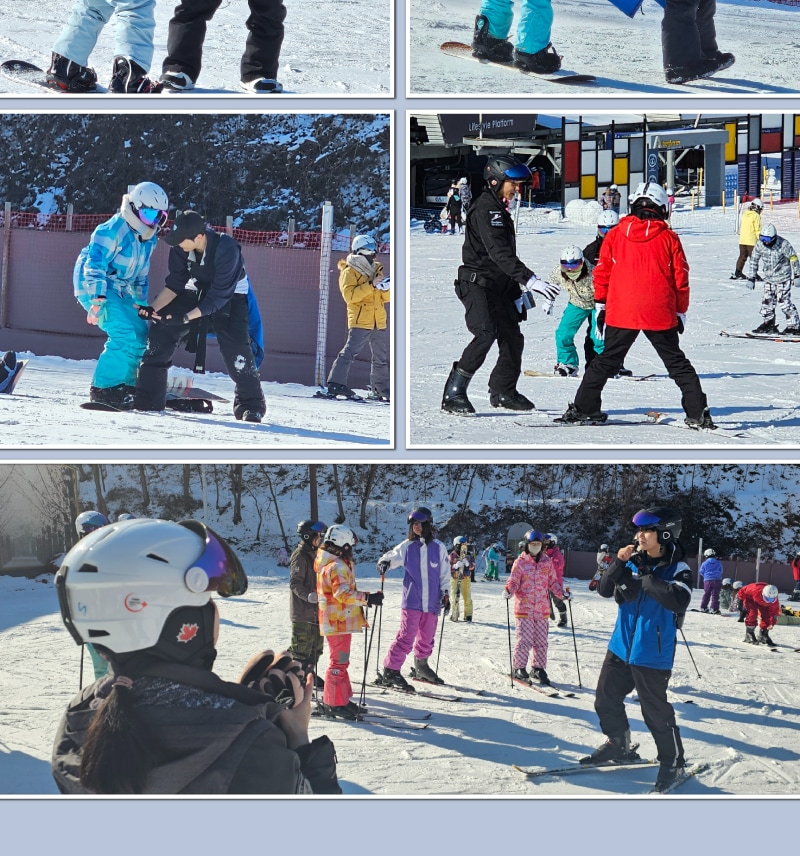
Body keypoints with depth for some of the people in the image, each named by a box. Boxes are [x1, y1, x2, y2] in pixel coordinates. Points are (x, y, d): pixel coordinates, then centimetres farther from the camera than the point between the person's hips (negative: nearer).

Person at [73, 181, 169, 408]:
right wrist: (98, 299, -30)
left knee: (140, 334, 9)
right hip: (95, 287, -9)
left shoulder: (148, 238, 9)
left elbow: (141, 274, 21)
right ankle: (103, 389, -17)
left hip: (120, 290, 9)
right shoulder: (112, 231, -20)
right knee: (123, 335, -21)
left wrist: (140, 303, 20)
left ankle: (126, 385, 21)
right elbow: (94, 264, -25)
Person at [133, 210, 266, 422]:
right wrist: (153, 308, -25)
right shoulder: (180, 247, -21)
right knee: (161, 331, -7)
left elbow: (219, 295, -34)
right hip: (195, 291, 5)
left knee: (235, 347, -22)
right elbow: (175, 283, -11)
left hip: (229, 295, -5)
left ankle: (251, 404, -3)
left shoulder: (226, 249, -36)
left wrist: (186, 317, -40)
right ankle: (147, 399, -1)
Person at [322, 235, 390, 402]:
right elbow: (350, 295, -20)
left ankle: (380, 390, 22)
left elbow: (386, 297, 16)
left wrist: (386, 288, -7)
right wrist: (371, 285, -22)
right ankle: (336, 384, -18)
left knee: (381, 357, 12)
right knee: (350, 352, -17)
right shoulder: (349, 272, -4)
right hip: (360, 321, -7)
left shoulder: (376, 270, 16)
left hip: (379, 322, 7)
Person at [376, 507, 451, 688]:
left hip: (432, 603, 3)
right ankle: (390, 671, -5)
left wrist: (445, 594, 4)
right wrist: (384, 563, -16)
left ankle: (421, 668, 36)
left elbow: (445, 573, 9)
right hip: (411, 601, -3)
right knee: (406, 637, -11)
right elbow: (391, 557, 8)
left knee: (427, 639, 14)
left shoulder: (438, 547, 3)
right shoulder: (407, 547, -1)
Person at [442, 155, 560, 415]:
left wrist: (518, 291, 23)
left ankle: (503, 392, 23)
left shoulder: (500, 210, 18)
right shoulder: (484, 208, -15)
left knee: (512, 338, 9)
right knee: (486, 334, -23)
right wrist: (530, 279, -34)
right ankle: (453, 395, -21)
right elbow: (499, 253, -27)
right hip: (477, 284, -10)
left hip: (500, 286, 10)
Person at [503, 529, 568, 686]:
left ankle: (538, 669, 18)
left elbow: (553, 582, 14)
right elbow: (514, 581, -2)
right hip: (524, 607, -4)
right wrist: (508, 590, -22)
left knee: (541, 641, 7)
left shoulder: (547, 562, 9)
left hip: (542, 608, 4)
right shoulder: (520, 562, -1)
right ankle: (518, 669, 6)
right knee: (524, 639, -6)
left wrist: (562, 593, 0)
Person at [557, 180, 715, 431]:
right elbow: (681, 279, 4)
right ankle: (698, 413, 2)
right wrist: (681, 313, 13)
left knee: (606, 361, 12)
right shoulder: (669, 238, 1)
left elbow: (602, 273, 5)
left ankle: (583, 408, 9)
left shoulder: (615, 235, 3)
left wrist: (601, 307, 14)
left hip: (621, 314, 1)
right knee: (677, 364, 8)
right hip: (660, 315, -1)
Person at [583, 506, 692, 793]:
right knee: (606, 700, 14)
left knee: (655, 711, -2)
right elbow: (605, 589, 3)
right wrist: (618, 564, -12)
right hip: (621, 647, 6)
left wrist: (646, 580, -23)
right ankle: (618, 746, 35)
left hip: (652, 654, -6)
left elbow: (678, 600, -30)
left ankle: (672, 761, 15)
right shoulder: (634, 561, 4)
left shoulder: (678, 569, -12)